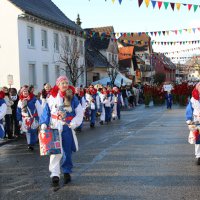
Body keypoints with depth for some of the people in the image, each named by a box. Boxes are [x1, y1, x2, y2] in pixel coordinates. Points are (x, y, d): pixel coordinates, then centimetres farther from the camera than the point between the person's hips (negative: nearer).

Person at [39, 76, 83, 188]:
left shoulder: (72, 98, 3)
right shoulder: (52, 97, 2)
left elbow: (80, 112, 4)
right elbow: (47, 111, 5)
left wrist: (74, 123, -9)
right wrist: (44, 123, -5)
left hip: (67, 128, 1)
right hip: (54, 127, -1)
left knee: (67, 151, 9)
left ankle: (67, 172, 27)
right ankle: (55, 175, -9)